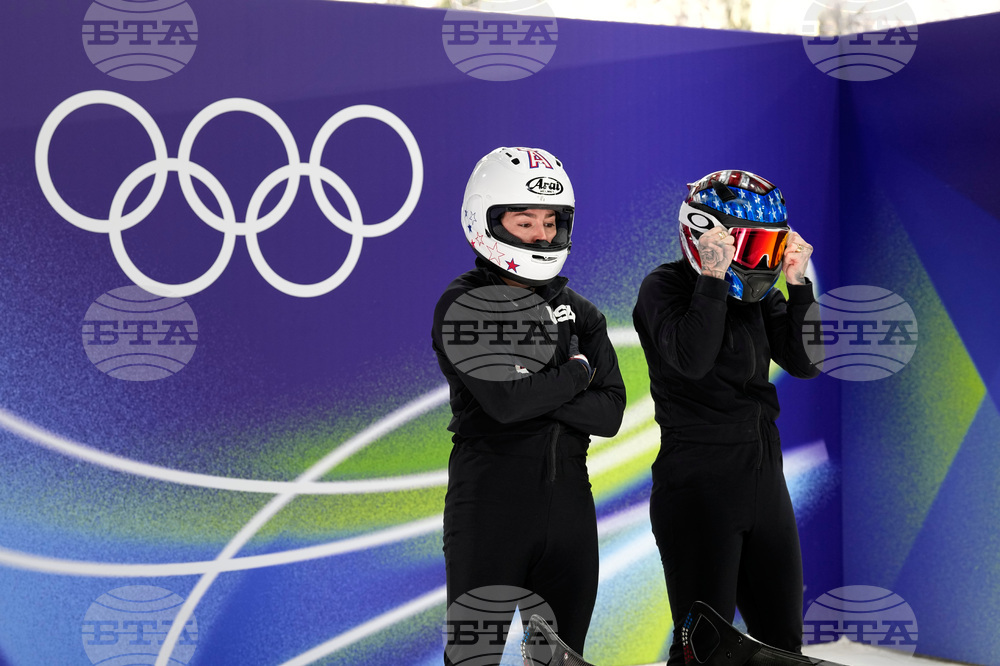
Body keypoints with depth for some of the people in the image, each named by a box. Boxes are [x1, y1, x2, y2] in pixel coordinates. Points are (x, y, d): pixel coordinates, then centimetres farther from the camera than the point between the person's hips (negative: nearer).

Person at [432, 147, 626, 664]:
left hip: (569, 503, 5)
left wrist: (535, 391, -12)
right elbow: (505, 402, -19)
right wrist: (576, 373, -5)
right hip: (491, 502, -5)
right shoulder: (463, 306, -6)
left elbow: (610, 413, 0)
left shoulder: (580, 314, 11)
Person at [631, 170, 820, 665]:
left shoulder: (759, 296, 12)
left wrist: (797, 283, -4)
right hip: (699, 487, -7)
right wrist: (713, 277, -21)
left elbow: (804, 362, 3)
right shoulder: (665, 287, -6)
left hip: (765, 479, 7)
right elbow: (692, 359, -23)